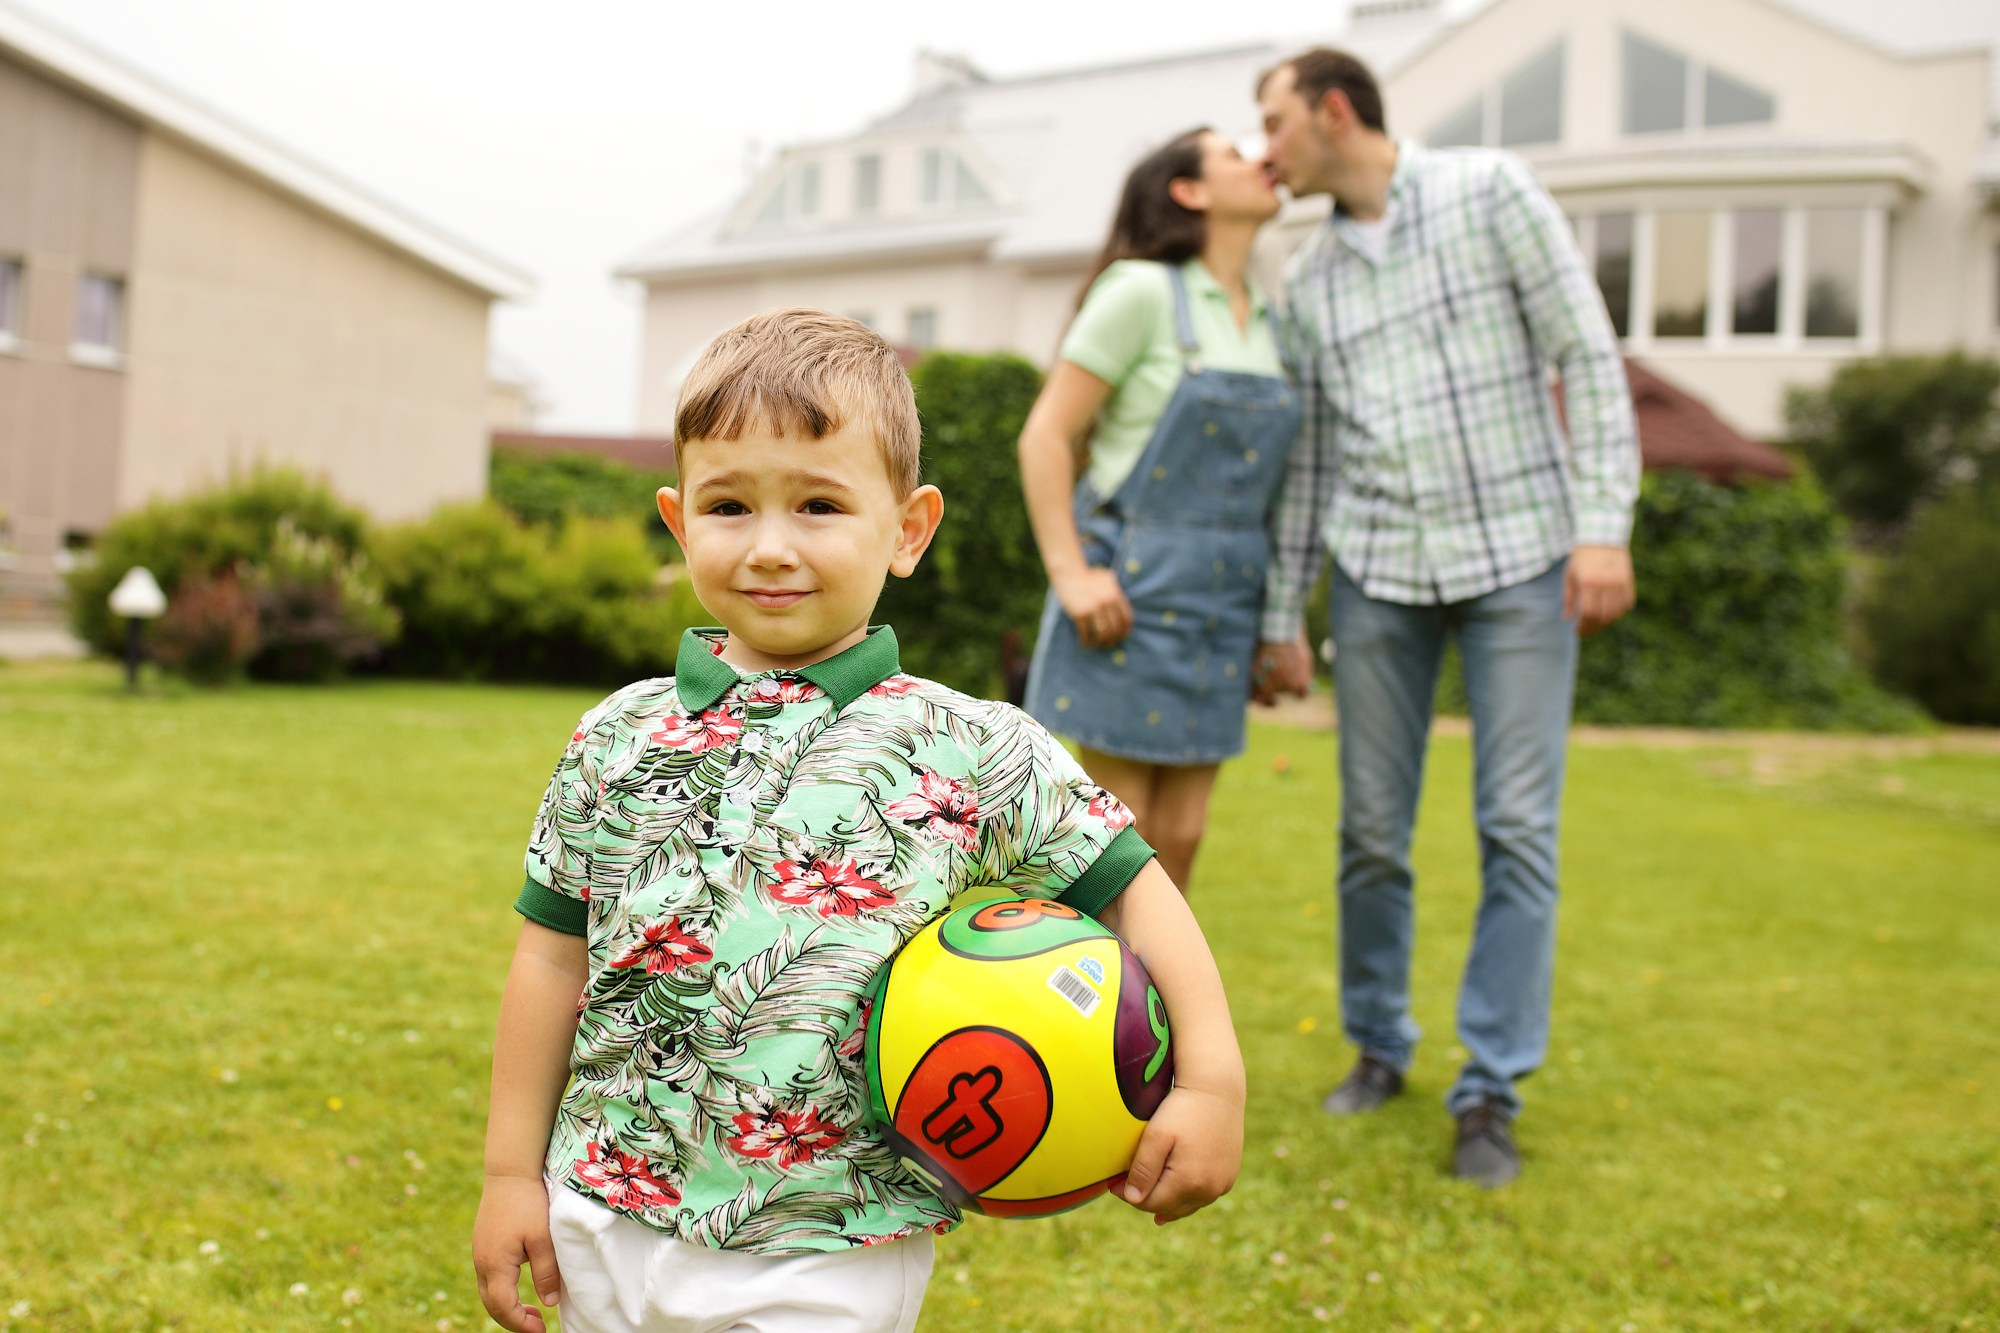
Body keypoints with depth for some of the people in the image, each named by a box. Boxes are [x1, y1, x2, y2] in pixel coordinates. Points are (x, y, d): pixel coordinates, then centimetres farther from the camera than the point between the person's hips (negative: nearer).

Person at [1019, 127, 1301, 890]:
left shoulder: (1270, 325, 11)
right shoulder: (1143, 292, -8)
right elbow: (1045, 436, -9)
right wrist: (1069, 571, -16)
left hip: (1223, 599, 6)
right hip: (1134, 590, -6)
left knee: (1180, 834, 8)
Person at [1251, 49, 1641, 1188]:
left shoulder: (1491, 190, -4)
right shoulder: (1309, 279, 9)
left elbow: (1589, 357, -8)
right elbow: (1307, 458, 13)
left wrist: (1605, 526, -16)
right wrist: (1281, 618, 11)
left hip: (1520, 557, -4)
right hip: (1380, 573, 4)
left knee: (1519, 827, -6)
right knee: (1372, 830, 5)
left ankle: (1492, 1094, 4)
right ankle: (1380, 1048, 25)